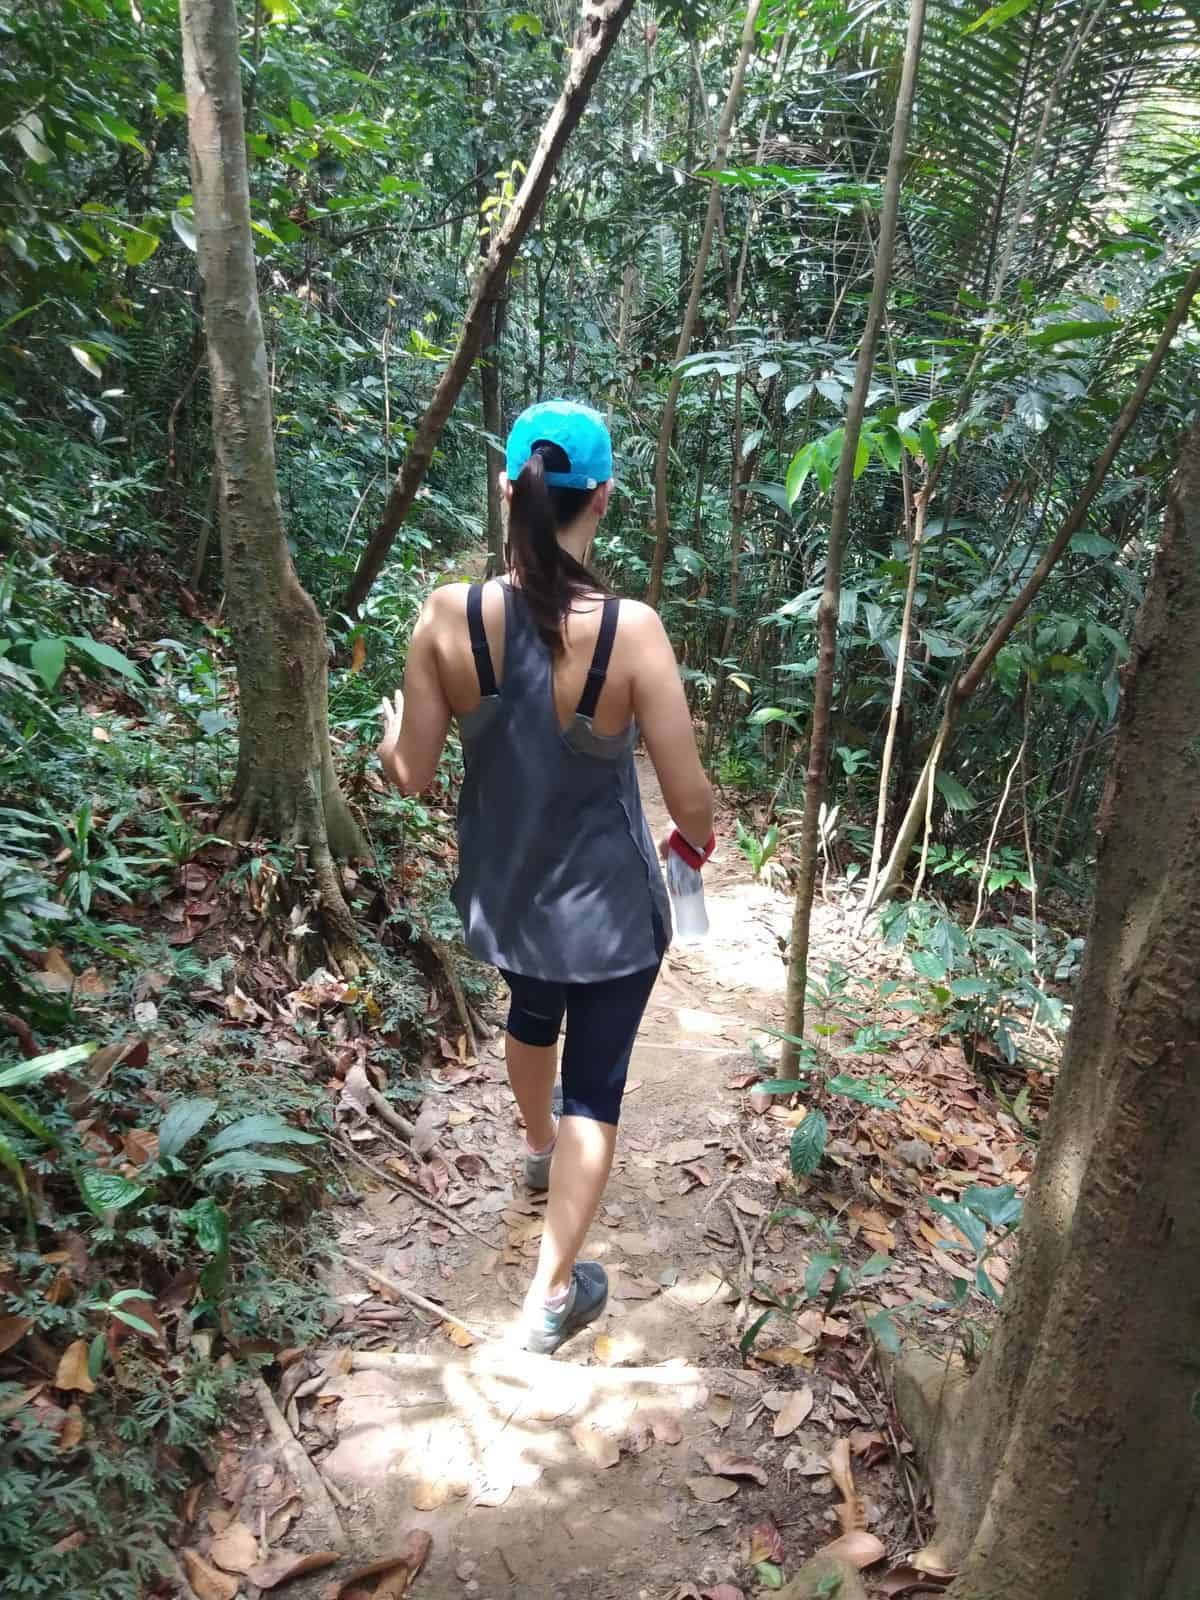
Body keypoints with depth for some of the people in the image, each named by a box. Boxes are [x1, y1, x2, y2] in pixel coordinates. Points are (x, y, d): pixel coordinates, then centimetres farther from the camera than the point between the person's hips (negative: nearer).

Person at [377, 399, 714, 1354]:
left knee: (533, 1013, 34)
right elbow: (690, 797, -19)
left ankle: (539, 1148, 63)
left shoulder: (448, 617, -17)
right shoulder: (630, 630, -24)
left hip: (504, 890, 4)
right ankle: (553, 1297, 29)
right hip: (608, 905, -3)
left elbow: (411, 773, -8)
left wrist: (391, 721, 15)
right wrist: (696, 838, 5)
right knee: (595, 1083, 16)